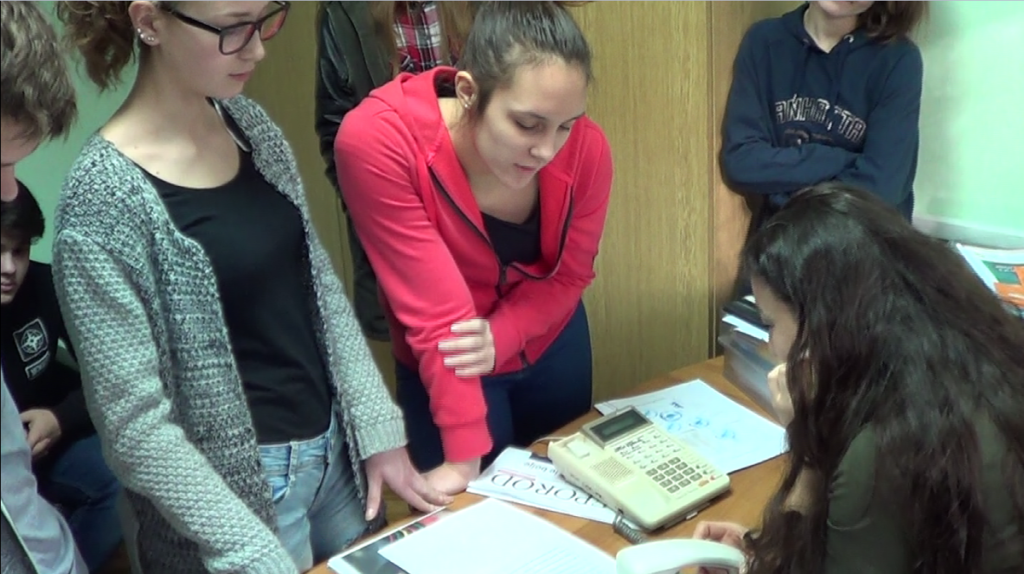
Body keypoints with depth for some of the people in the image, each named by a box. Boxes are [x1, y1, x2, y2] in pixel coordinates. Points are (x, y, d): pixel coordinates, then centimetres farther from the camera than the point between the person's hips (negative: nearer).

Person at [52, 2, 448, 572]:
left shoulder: (252, 124, -1)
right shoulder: (106, 200, -20)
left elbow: (321, 286, 5)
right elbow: (134, 427, -19)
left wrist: (378, 429, 1)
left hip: (335, 449, 6)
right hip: (235, 484, -6)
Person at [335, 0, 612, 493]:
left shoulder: (586, 148, -24)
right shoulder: (377, 142, -34)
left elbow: (569, 276, -10)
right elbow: (436, 310, -33)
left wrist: (500, 337, -29)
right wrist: (465, 455, -29)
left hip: (556, 345, 4)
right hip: (447, 373, -3)